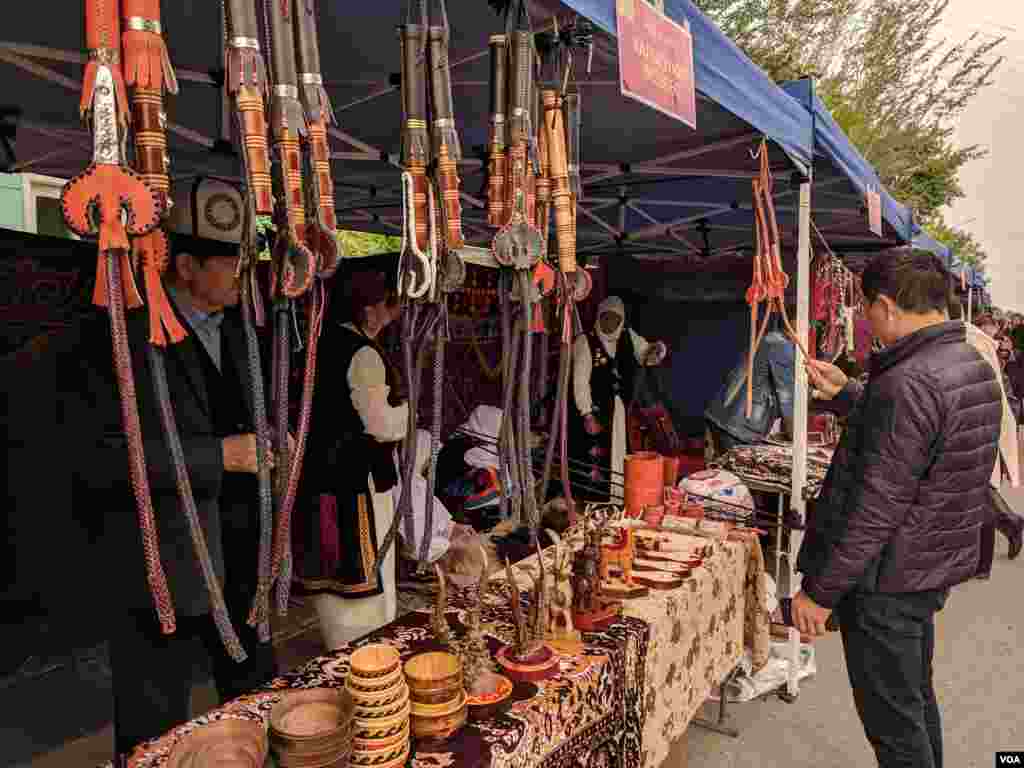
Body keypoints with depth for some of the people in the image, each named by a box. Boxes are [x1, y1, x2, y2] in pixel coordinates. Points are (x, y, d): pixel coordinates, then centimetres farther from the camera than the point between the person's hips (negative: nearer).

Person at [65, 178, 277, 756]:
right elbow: (98, 458, -22)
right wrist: (220, 455, -22)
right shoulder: (119, 336, -15)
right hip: (167, 568, -6)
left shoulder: (239, 328, 8)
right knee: (156, 739, 12)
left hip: (245, 560, 7)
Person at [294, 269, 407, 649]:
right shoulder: (363, 354, -18)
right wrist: (413, 408, -3)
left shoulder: (324, 341, 7)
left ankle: (339, 648, 37)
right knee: (362, 572, 6)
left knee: (330, 568, 20)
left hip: (317, 473, 9)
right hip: (356, 477, -9)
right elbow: (382, 425, -19)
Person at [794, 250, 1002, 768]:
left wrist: (820, 591, -18)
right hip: (934, 569, 9)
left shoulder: (907, 384, -27)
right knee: (917, 701, 25)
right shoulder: (975, 367, 4)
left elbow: (873, 509, -27)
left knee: (894, 726, 8)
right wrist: (844, 394, 18)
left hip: (886, 581, -9)